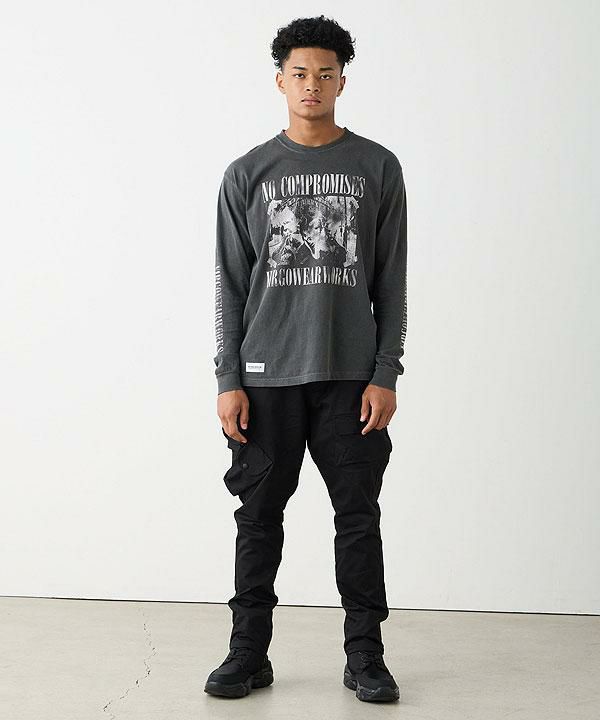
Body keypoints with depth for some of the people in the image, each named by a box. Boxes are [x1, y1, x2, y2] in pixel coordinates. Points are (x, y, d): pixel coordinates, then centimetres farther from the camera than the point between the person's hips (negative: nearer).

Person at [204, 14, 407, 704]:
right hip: (266, 377, 0)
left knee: (359, 516, 4)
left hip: (351, 376, 0)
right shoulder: (247, 173, 6)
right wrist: (229, 380, -2)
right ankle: (249, 652, 17)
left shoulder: (378, 168, 6)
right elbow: (230, 284, 5)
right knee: (259, 518, 6)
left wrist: (385, 374, -3)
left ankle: (365, 656, 15)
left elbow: (391, 282, 4)